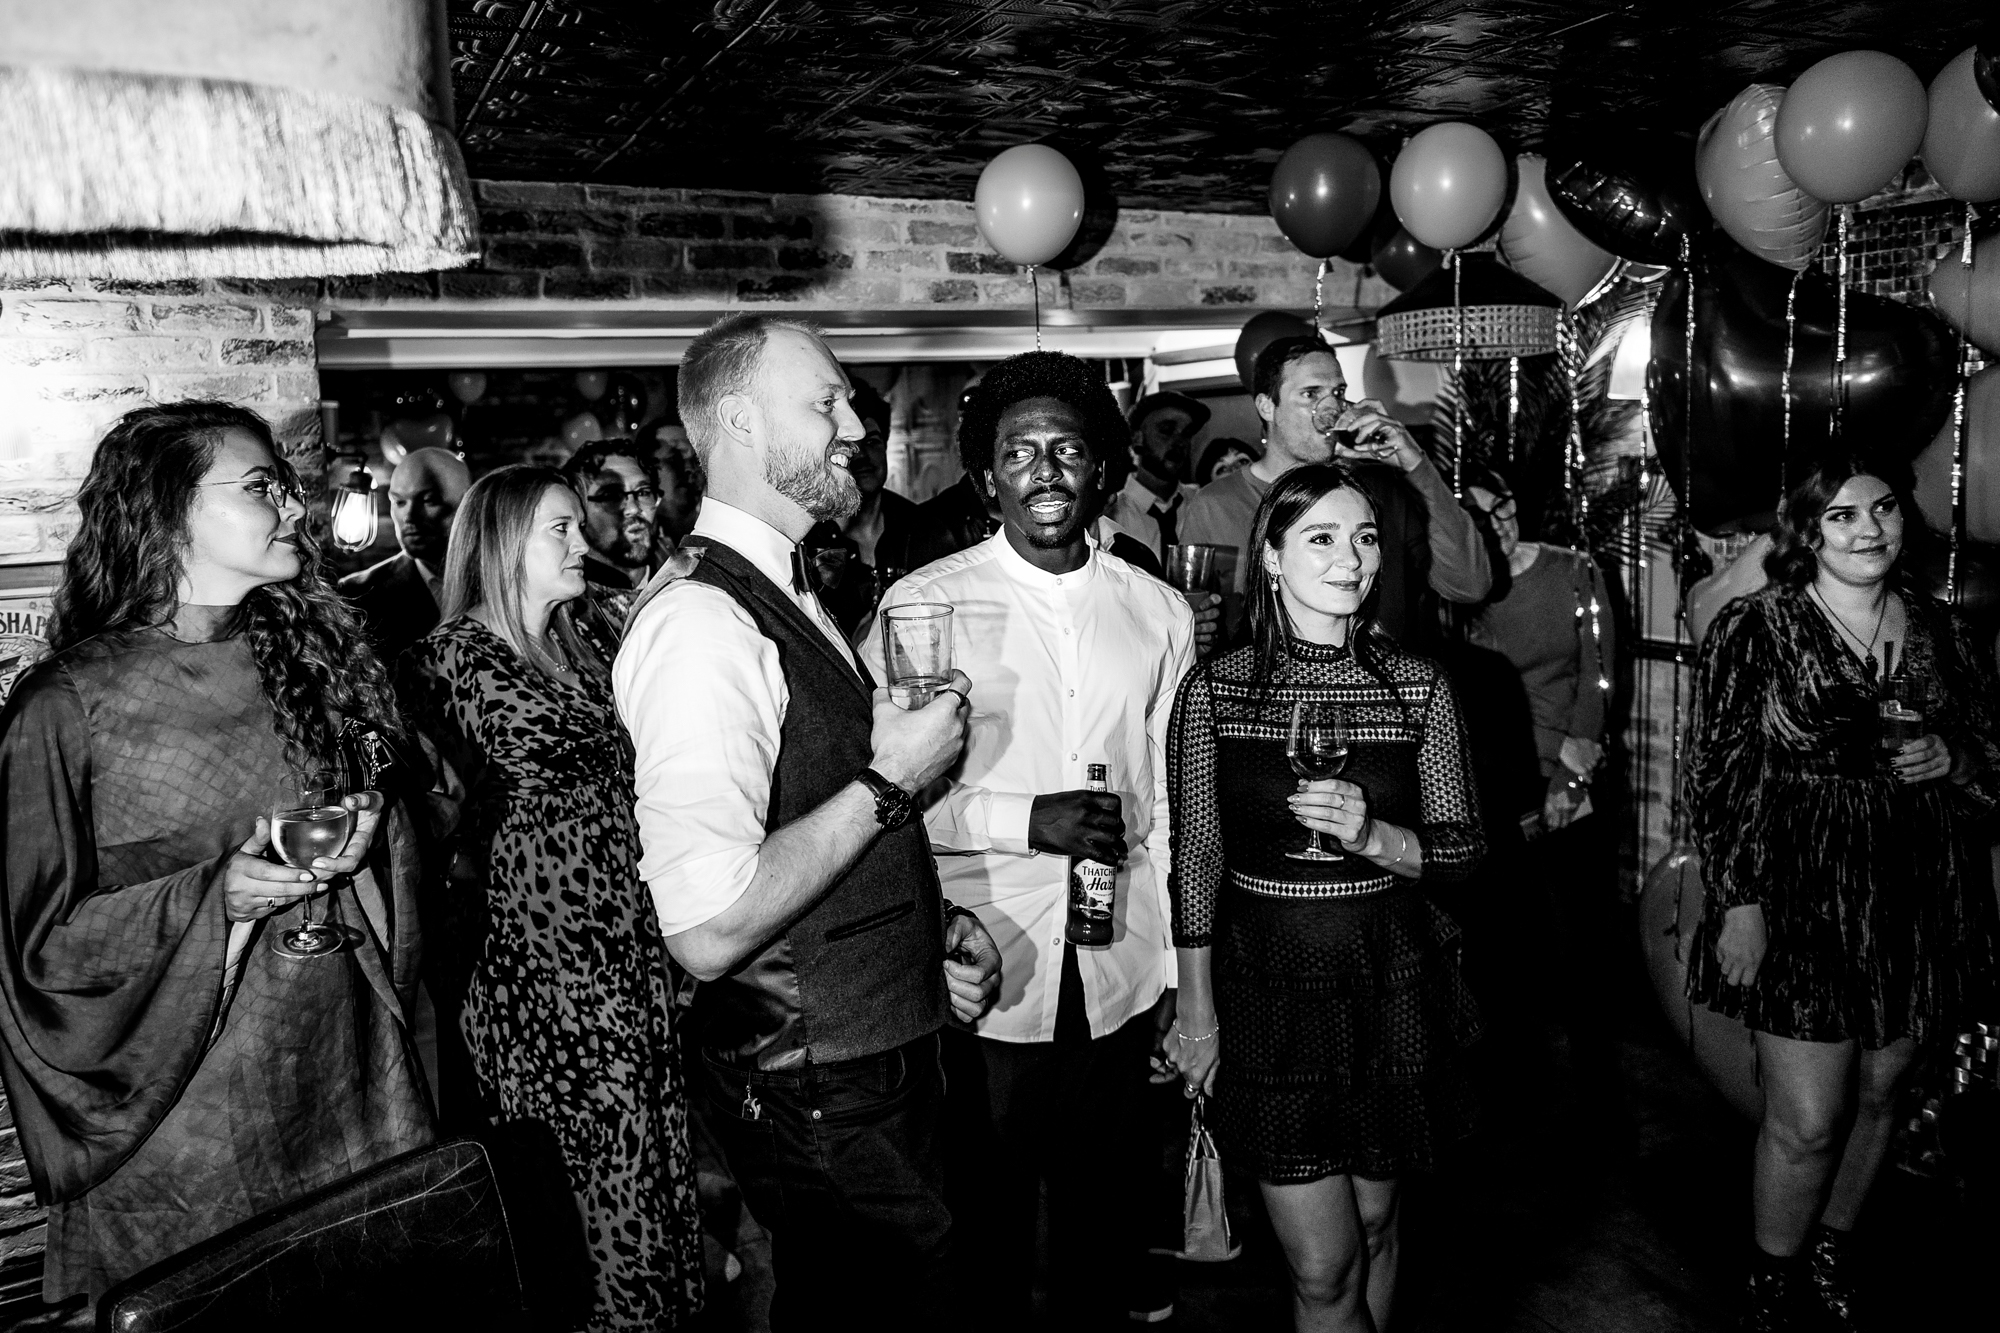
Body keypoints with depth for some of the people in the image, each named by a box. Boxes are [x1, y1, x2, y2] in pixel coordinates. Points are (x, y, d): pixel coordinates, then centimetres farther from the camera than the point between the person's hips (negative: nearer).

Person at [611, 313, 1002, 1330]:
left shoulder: (790, 597, 10)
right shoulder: (702, 621, -24)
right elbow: (706, 931, -32)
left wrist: (936, 921, 5)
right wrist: (891, 777, -23)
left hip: (887, 1050, 9)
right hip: (816, 1094, -9)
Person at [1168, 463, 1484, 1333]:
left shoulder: (1418, 687, -3)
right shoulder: (1214, 688, -6)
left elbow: (1463, 848, -1)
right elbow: (1196, 858, -2)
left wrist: (1373, 837, -21)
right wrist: (1197, 1012, -1)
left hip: (1391, 983, 2)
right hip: (1267, 984, -1)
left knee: (1373, 1227, 18)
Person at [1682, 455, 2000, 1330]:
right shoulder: (1755, 628, -8)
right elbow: (1718, 776, -9)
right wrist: (1739, 902, -12)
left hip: (1921, 902, 5)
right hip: (1802, 902, -5)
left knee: (1876, 1097, 17)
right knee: (1806, 1122, -1)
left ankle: (1833, 1250, 40)